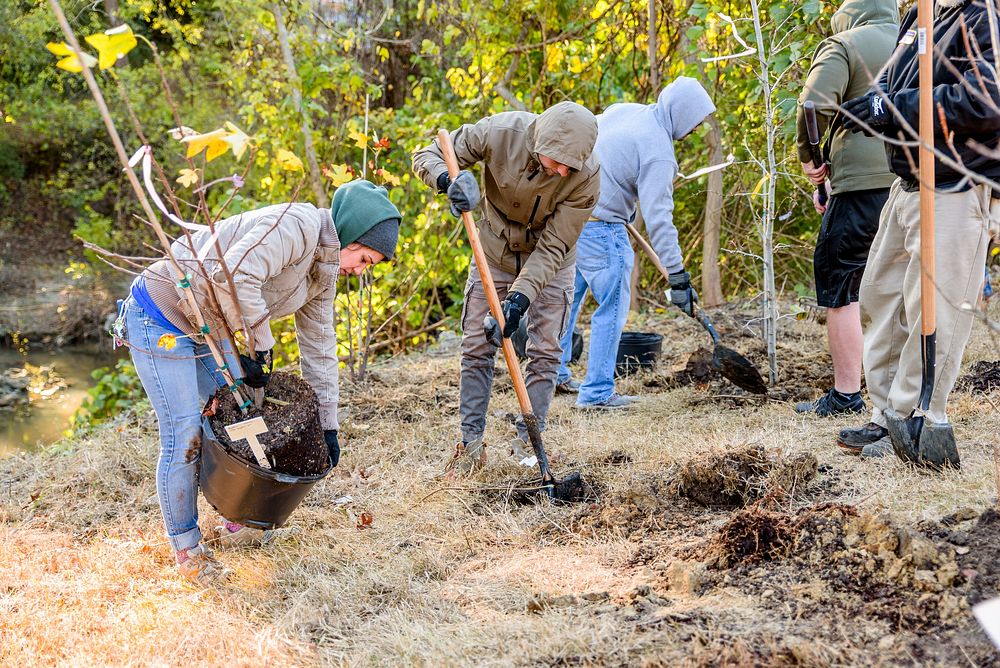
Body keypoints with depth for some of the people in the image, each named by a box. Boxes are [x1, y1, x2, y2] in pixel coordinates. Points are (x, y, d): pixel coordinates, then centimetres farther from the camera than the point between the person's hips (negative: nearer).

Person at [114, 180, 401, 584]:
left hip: (204, 329, 10)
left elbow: (318, 347, 13)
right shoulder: (297, 225, -25)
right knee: (184, 435, -6)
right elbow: (235, 276, -38)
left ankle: (237, 520, 34)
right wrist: (262, 348, -26)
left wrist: (327, 425, 15)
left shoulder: (324, 272, 6)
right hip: (159, 318, -10)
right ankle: (186, 547, 10)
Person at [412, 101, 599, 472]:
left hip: (549, 262, -1)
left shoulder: (586, 174, -31)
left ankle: (528, 440, 10)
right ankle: (471, 442, 7)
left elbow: (553, 246, -26)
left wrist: (521, 295, -36)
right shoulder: (500, 133, -31)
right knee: (476, 347, 0)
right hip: (494, 253, 1)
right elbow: (427, 155, -20)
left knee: (545, 351, -2)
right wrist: (447, 179, -43)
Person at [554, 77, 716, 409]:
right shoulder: (658, 151, -16)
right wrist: (677, 276, -17)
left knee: (569, 296, 23)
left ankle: (555, 372, 34)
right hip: (600, 228, -9)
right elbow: (658, 218, -20)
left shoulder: (624, 110, 8)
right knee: (612, 308, 2)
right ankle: (597, 392, 6)